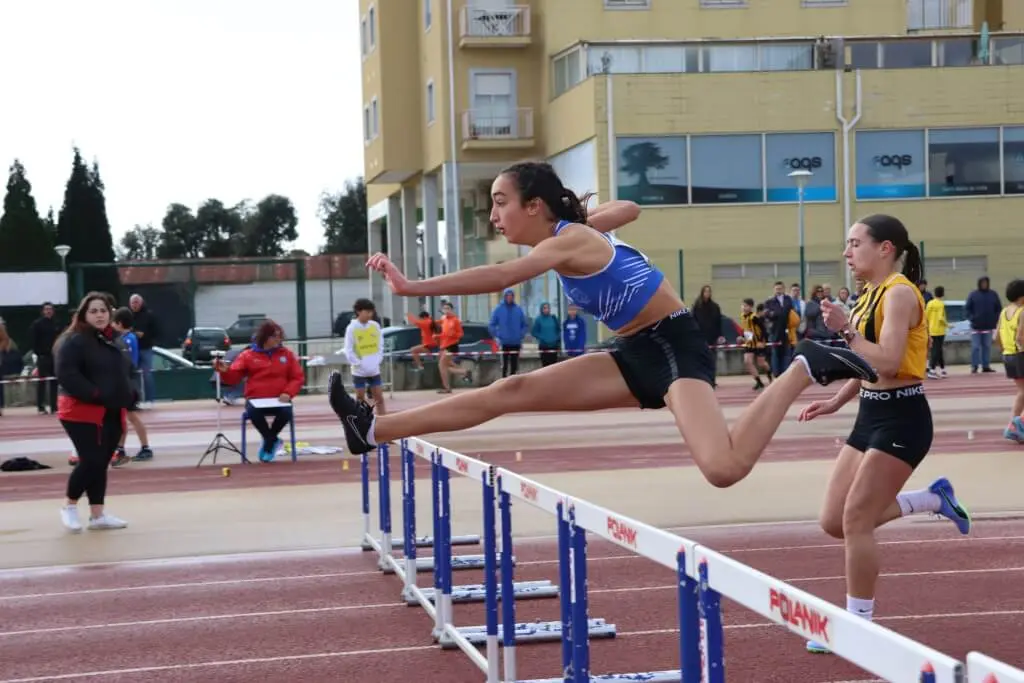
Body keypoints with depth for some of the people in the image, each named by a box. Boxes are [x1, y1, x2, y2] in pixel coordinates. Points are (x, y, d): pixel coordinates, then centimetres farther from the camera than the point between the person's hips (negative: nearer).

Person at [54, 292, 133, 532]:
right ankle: (69, 506, 7)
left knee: (101, 463, 8)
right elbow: (66, 375, -22)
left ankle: (98, 514, 14)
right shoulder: (72, 341, -13)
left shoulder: (110, 341, 16)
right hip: (82, 412, -8)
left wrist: (124, 398, 8)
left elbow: (119, 374, 25)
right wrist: (94, 394, -25)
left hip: (110, 412, 8)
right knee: (91, 461, -13)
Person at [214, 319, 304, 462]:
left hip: (278, 400, 1)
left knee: (286, 412, -33)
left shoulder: (286, 354, 9)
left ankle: (268, 444, -7)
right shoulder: (248, 355, 6)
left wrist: (288, 393, -11)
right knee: (253, 412, -36)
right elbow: (233, 377, 2)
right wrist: (225, 370, -21)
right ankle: (273, 441, -10)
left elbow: (297, 378, 7)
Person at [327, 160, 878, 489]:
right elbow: (628, 208, 29)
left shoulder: (569, 241, -19)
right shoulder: (578, 230, 8)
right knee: (511, 392, -1)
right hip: (638, 355, 9)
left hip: (674, 348, -9)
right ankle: (375, 430, -1)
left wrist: (412, 287, -42)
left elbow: (501, 276, -37)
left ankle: (803, 370, -9)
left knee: (723, 468, -29)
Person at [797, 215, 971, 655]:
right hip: (871, 416, 10)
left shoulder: (899, 293, -15)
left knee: (855, 521, -7)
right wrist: (836, 402, 15)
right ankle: (934, 498, 22)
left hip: (901, 419, -10)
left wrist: (846, 329, -25)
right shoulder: (871, 295, 13)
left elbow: (888, 363, -27)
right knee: (835, 522, 7)